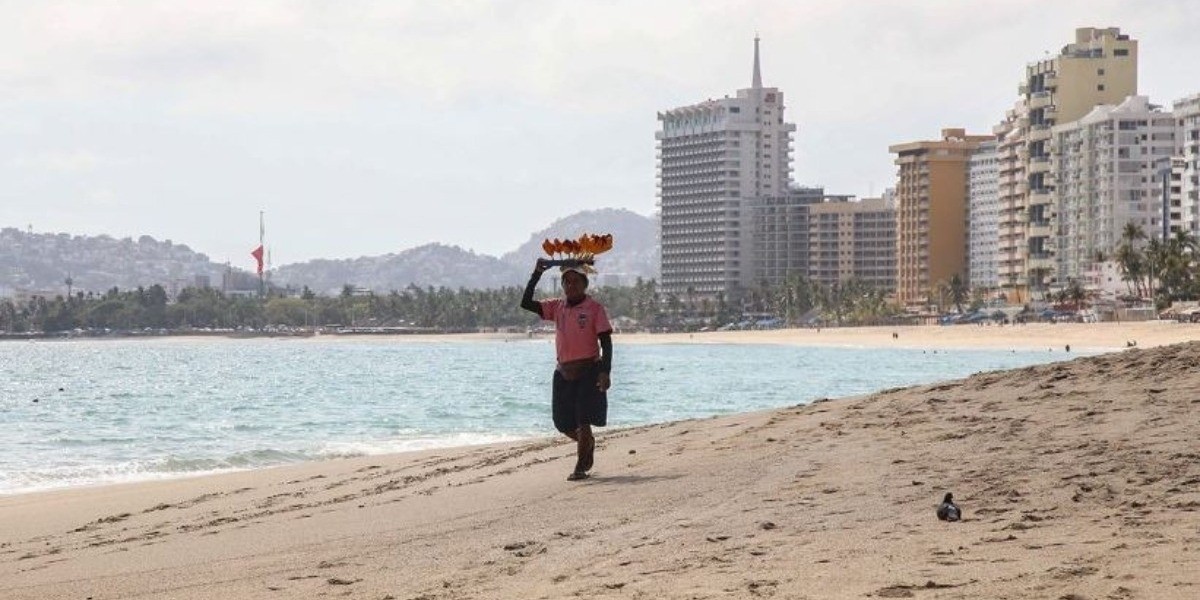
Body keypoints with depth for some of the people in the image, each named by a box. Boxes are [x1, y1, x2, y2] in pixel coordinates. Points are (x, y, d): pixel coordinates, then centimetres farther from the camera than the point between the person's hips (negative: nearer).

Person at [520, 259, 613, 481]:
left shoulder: (595, 308, -5)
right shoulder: (557, 307, 8)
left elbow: (606, 342, -7)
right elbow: (526, 303, 1)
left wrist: (605, 372, -16)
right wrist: (536, 275, -6)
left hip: (588, 371, -5)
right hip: (563, 373, 5)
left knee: (583, 421, -9)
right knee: (564, 423, 8)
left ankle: (580, 467, 0)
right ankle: (588, 443, 38)